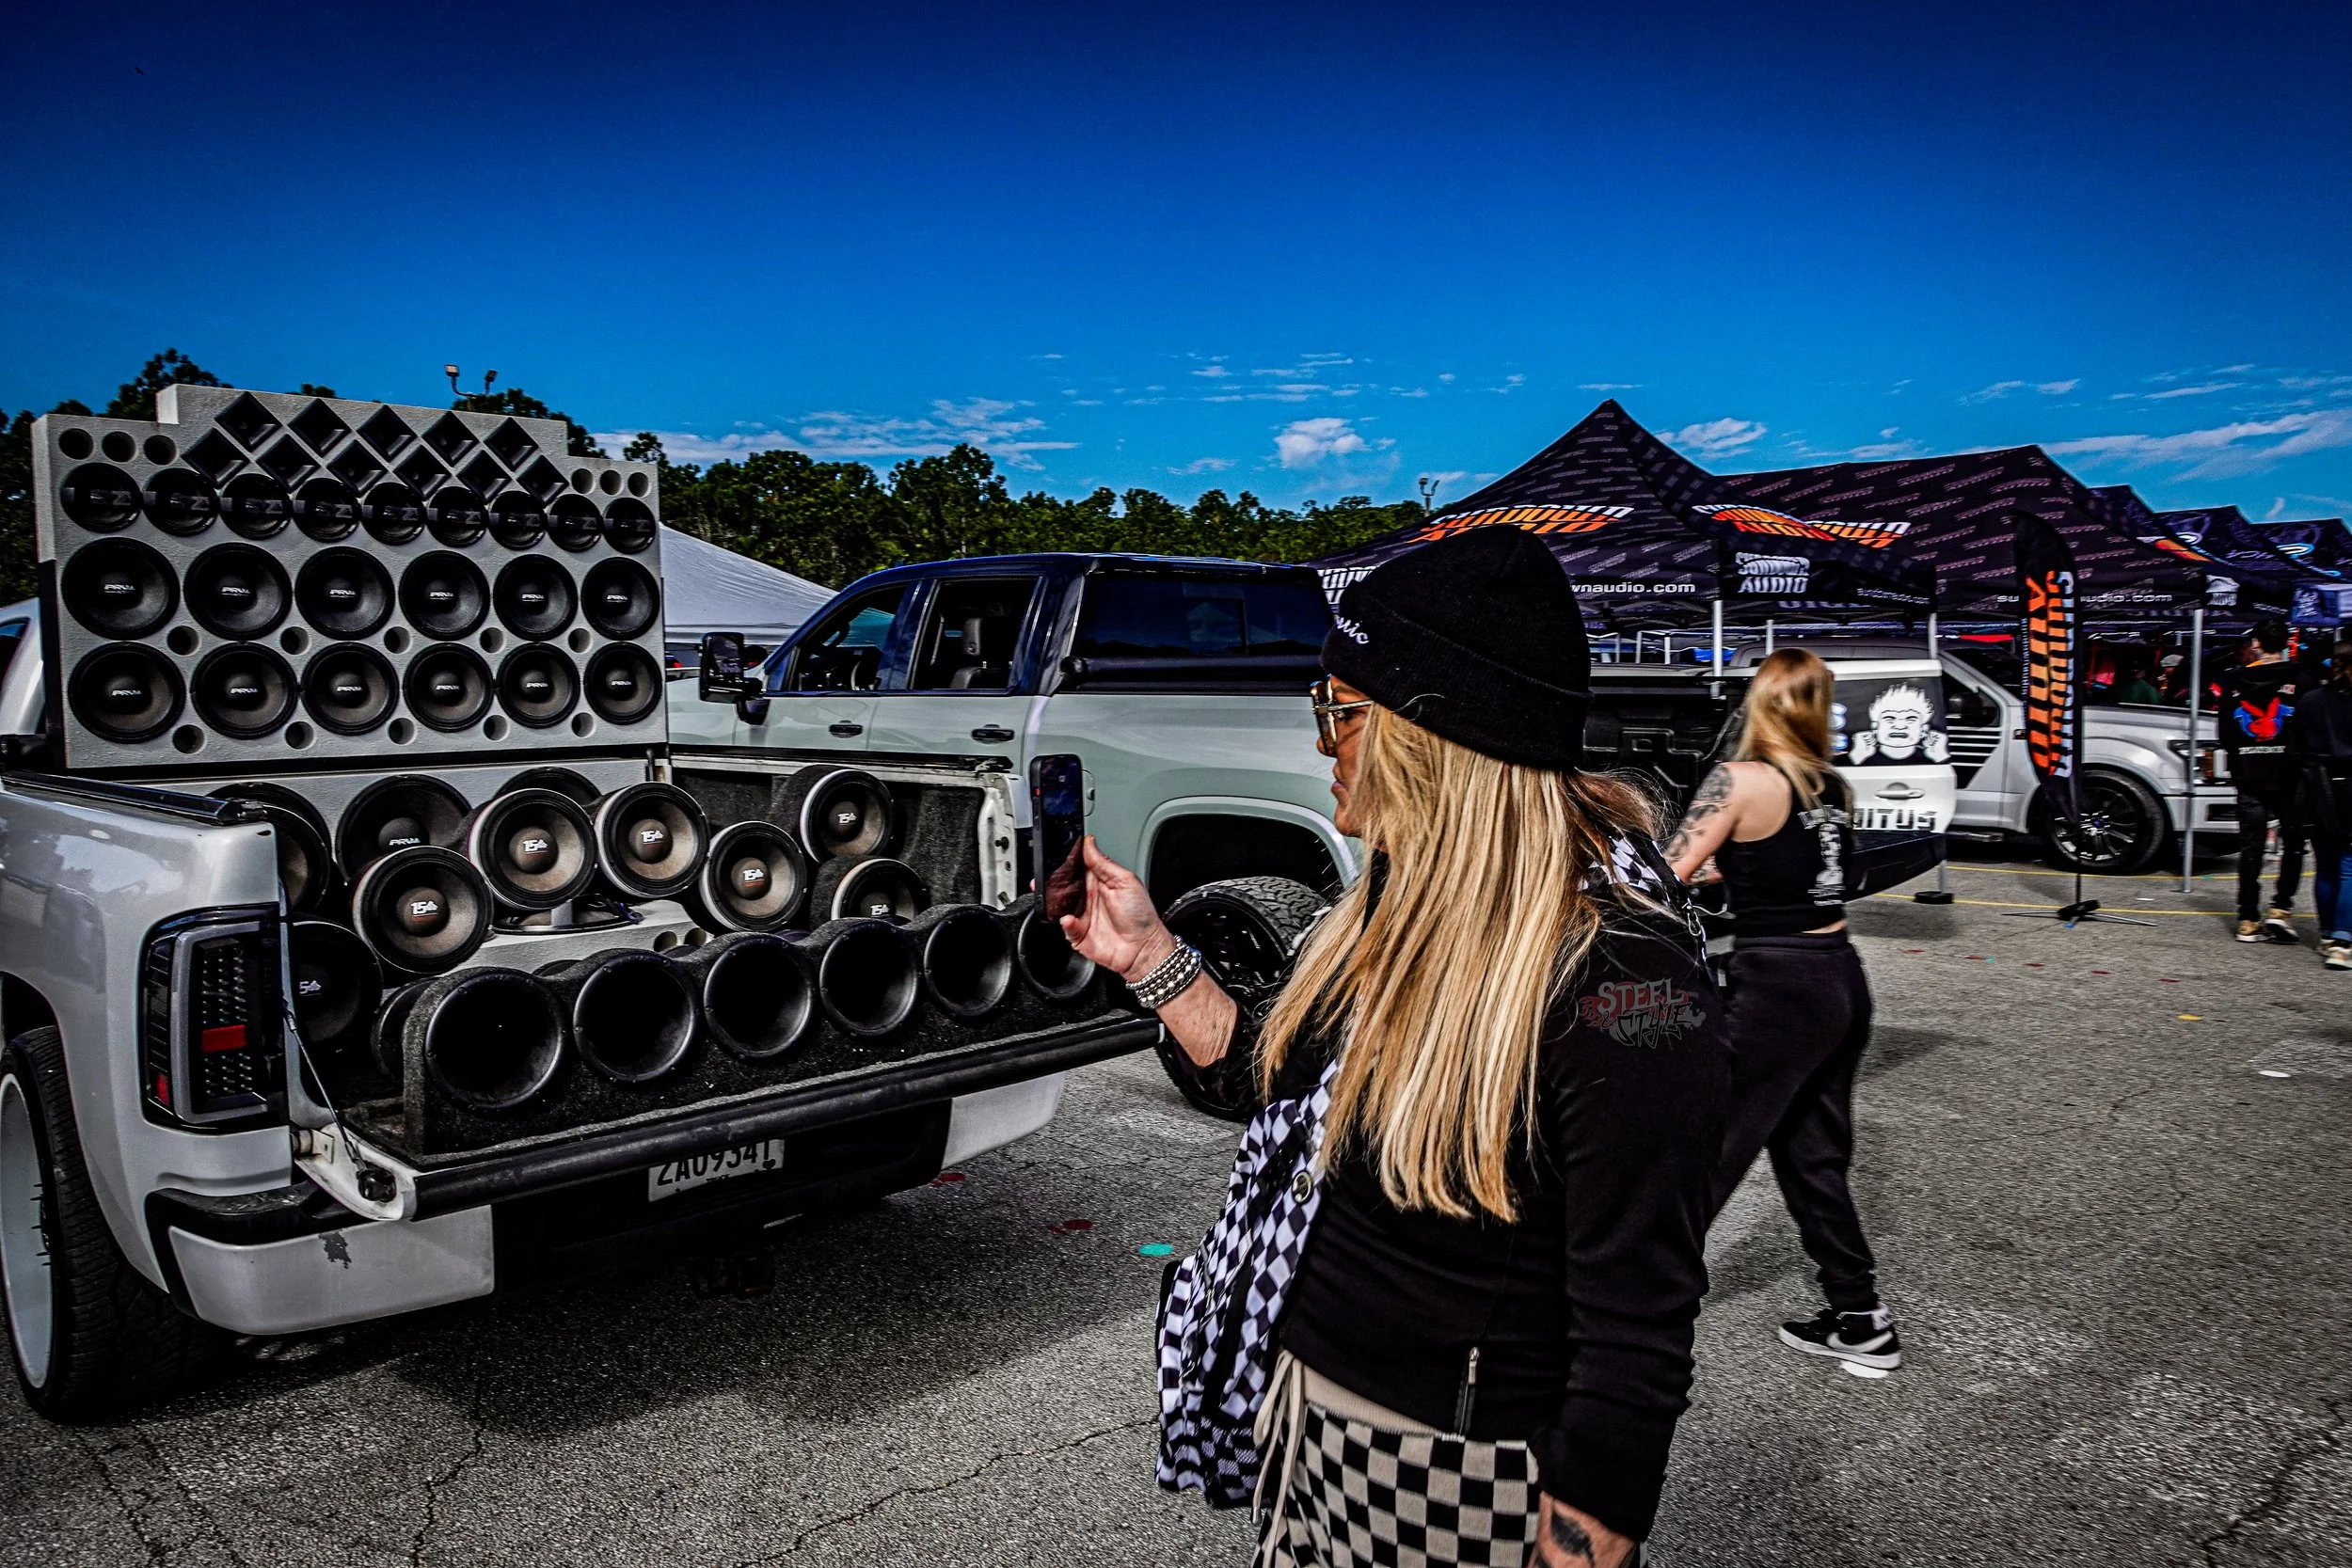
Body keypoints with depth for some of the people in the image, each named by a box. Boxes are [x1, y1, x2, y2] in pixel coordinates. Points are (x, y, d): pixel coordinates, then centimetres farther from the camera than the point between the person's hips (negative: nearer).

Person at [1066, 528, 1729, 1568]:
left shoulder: (1619, 974, -26)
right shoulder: (1404, 905, 0)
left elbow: (1636, 1338, -25)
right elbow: (1269, 1082, 11)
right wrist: (1145, 953, 2)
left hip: (1470, 1480, -7)